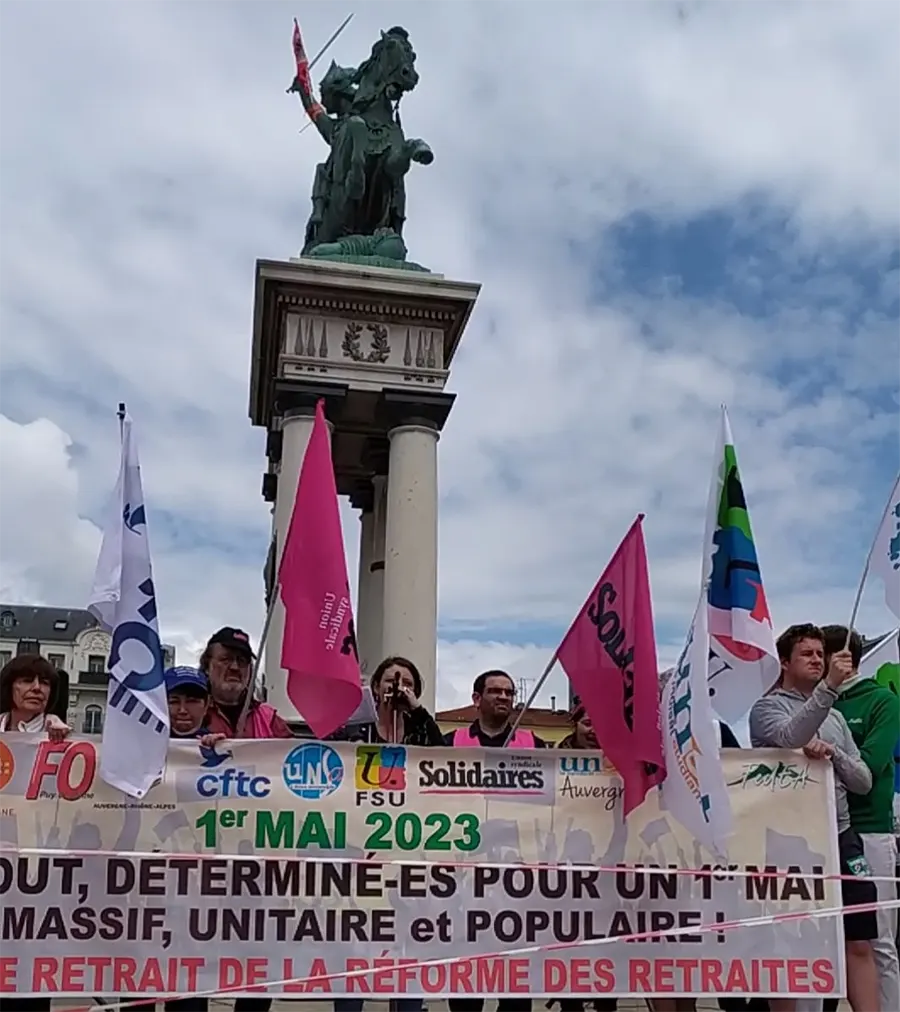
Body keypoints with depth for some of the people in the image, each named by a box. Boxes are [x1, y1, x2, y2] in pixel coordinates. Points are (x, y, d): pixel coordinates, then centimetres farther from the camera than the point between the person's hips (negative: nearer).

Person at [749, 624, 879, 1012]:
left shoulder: (835, 717, 16)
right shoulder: (767, 707, -2)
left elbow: (863, 782, 12)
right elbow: (791, 738, -26)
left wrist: (832, 753, -7)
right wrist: (829, 686, -35)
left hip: (840, 838, 5)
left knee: (859, 944, 4)